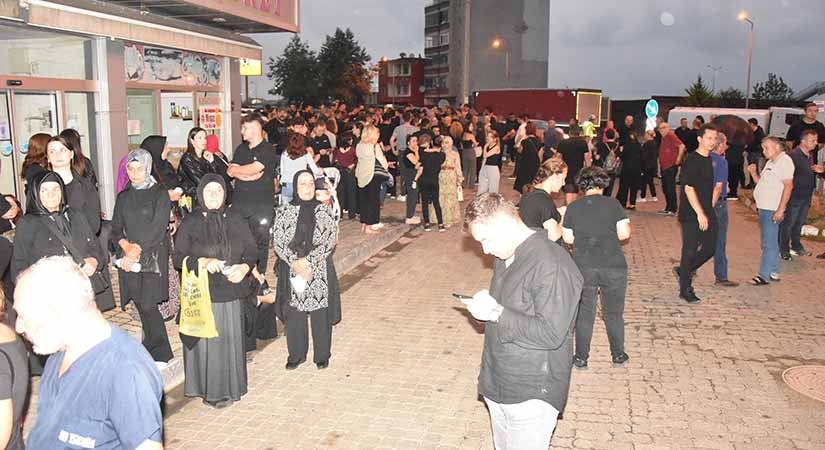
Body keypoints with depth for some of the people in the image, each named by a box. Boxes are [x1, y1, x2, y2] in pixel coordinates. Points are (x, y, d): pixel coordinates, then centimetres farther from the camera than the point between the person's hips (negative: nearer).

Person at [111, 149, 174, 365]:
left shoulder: (160, 194, -1)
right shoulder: (123, 197, 15)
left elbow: (158, 227, -9)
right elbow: (116, 229, 11)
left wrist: (137, 248, -15)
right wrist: (125, 245, -9)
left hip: (153, 255, -5)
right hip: (128, 258, 5)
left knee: (147, 305, -10)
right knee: (141, 305, 3)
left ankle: (158, 355, 1)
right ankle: (159, 352, 14)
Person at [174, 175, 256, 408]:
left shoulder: (236, 222, 6)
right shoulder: (190, 223, -1)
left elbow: (252, 251, 7)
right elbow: (177, 257, -3)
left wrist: (244, 267, -13)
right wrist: (203, 262, -19)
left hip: (230, 294, 2)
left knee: (229, 340, 7)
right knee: (205, 342, 3)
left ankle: (229, 387, 23)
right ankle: (209, 389, 18)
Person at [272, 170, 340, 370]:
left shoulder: (324, 210, 0)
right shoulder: (285, 211, 2)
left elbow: (331, 240, -7)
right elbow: (277, 241, -3)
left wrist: (308, 260, -15)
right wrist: (295, 262, -16)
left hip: (320, 270, 0)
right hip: (292, 270, 1)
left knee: (320, 313, 5)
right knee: (294, 313, 7)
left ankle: (322, 355, 22)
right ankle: (296, 354, 25)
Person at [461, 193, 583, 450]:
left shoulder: (552, 266, -22)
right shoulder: (504, 258, 9)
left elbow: (551, 334, -26)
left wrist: (496, 313, -23)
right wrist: (483, 307, 6)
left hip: (531, 396, -9)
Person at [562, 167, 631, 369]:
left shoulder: (573, 207, 0)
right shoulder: (612, 204, -4)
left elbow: (568, 238, 3)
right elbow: (624, 233, -7)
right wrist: (609, 234, 13)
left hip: (584, 267, 1)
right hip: (614, 267, 0)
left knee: (584, 313, 11)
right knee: (614, 312, 15)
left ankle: (581, 357, 17)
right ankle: (618, 354, 27)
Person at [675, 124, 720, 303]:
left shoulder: (710, 160, 12)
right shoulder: (691, 160, -14)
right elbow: (689, 189, -18)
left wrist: (710, 210, 17)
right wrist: (700, 214, -19)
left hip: (707, 213, 8)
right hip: (691, 214, -8)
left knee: (710, 248, 9)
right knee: (690, 250, -1)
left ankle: (683, 271, 29)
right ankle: (685, 290, 11)